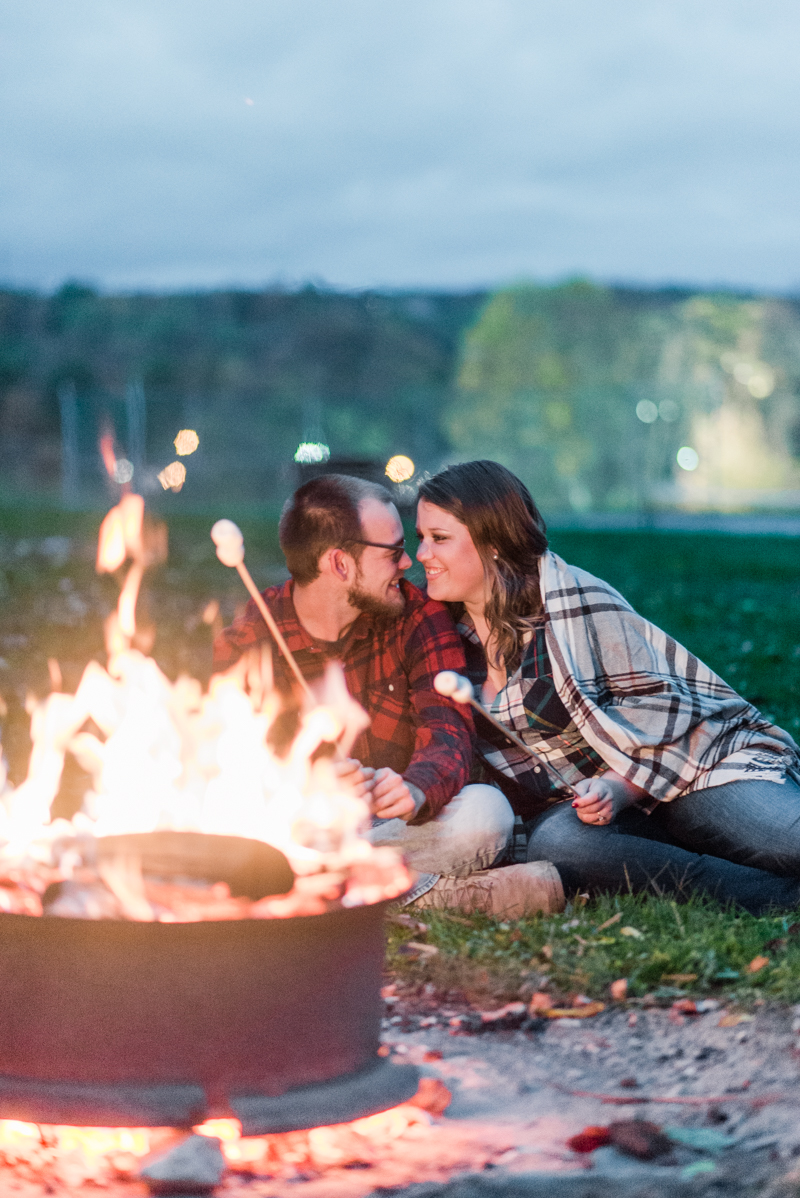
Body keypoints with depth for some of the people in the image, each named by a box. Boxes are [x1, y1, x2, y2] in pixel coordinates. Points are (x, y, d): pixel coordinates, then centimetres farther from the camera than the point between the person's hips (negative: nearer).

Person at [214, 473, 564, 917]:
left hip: (396, 826, 1)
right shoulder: (244, 645, -5)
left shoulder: (420, 619, -1)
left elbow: (448, 733, -14)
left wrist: (415, 791, -39)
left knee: (485, 810, -31)